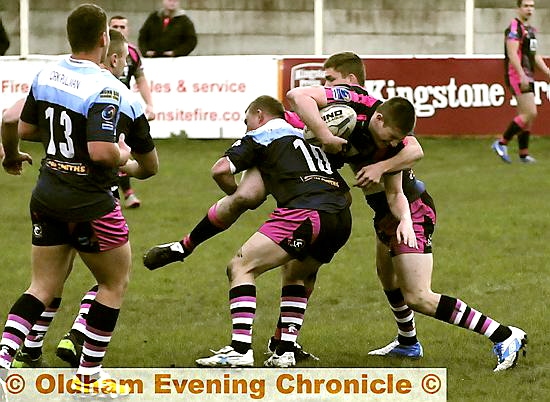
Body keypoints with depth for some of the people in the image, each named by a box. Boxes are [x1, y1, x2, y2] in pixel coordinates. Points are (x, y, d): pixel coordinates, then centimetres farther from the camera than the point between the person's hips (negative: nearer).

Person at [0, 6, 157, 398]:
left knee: (44, 287, 14)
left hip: (47, 196, 7)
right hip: (90, 202, -7)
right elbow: (100, 151, -29)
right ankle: (88, 375, 16)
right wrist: (123, 155, -7)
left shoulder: (46, 75, 2)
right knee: (116, 283, 14)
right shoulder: (105, 88, -20)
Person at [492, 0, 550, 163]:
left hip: (528, 77, 9)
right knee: (530, 113, -14)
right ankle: (502, 143, -8)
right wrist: (522, 76, -28)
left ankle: (523, 153, 12)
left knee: (526, 116, 8)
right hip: (517, 76, -9)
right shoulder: (514, 28, -11)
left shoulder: (530, 29, 18)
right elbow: (512, 54, -20)